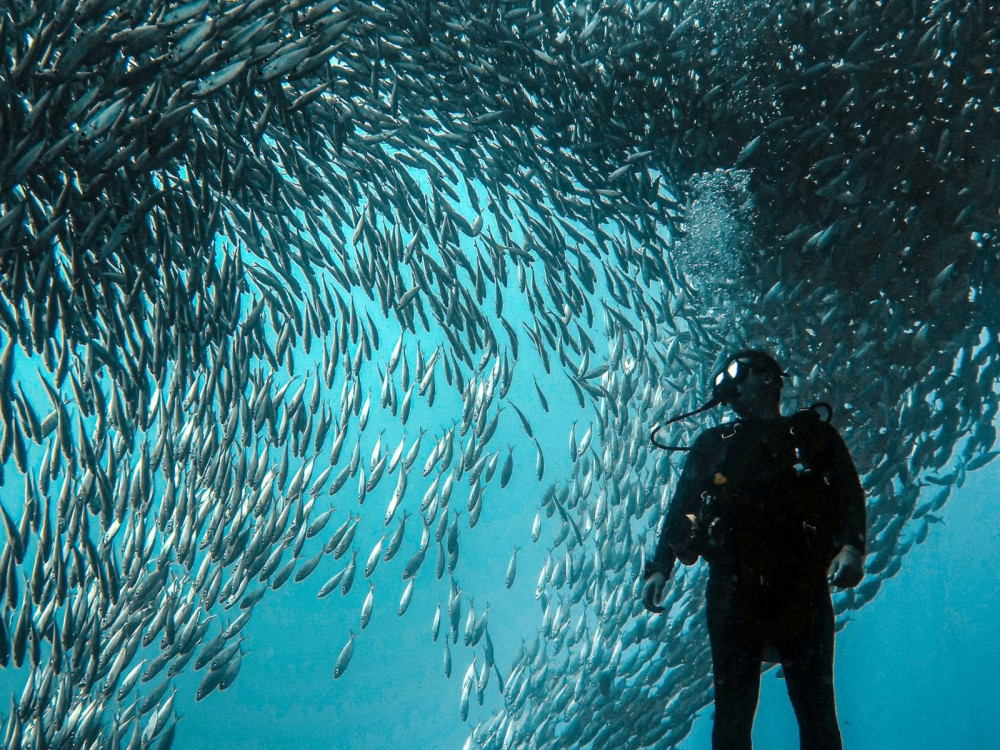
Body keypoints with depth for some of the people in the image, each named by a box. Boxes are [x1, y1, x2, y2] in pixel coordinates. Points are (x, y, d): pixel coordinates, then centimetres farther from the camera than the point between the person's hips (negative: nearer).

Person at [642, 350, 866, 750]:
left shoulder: (813, 433, 16)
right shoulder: (714, 443, 22)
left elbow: (849, 492, 3)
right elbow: (679, 509, 17)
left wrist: (852, 547, -16)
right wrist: (659, 569, 2)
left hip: (801, 582, -2)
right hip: (734, 586, 2)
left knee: (816, 710, -6)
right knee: (732, 713, -2)